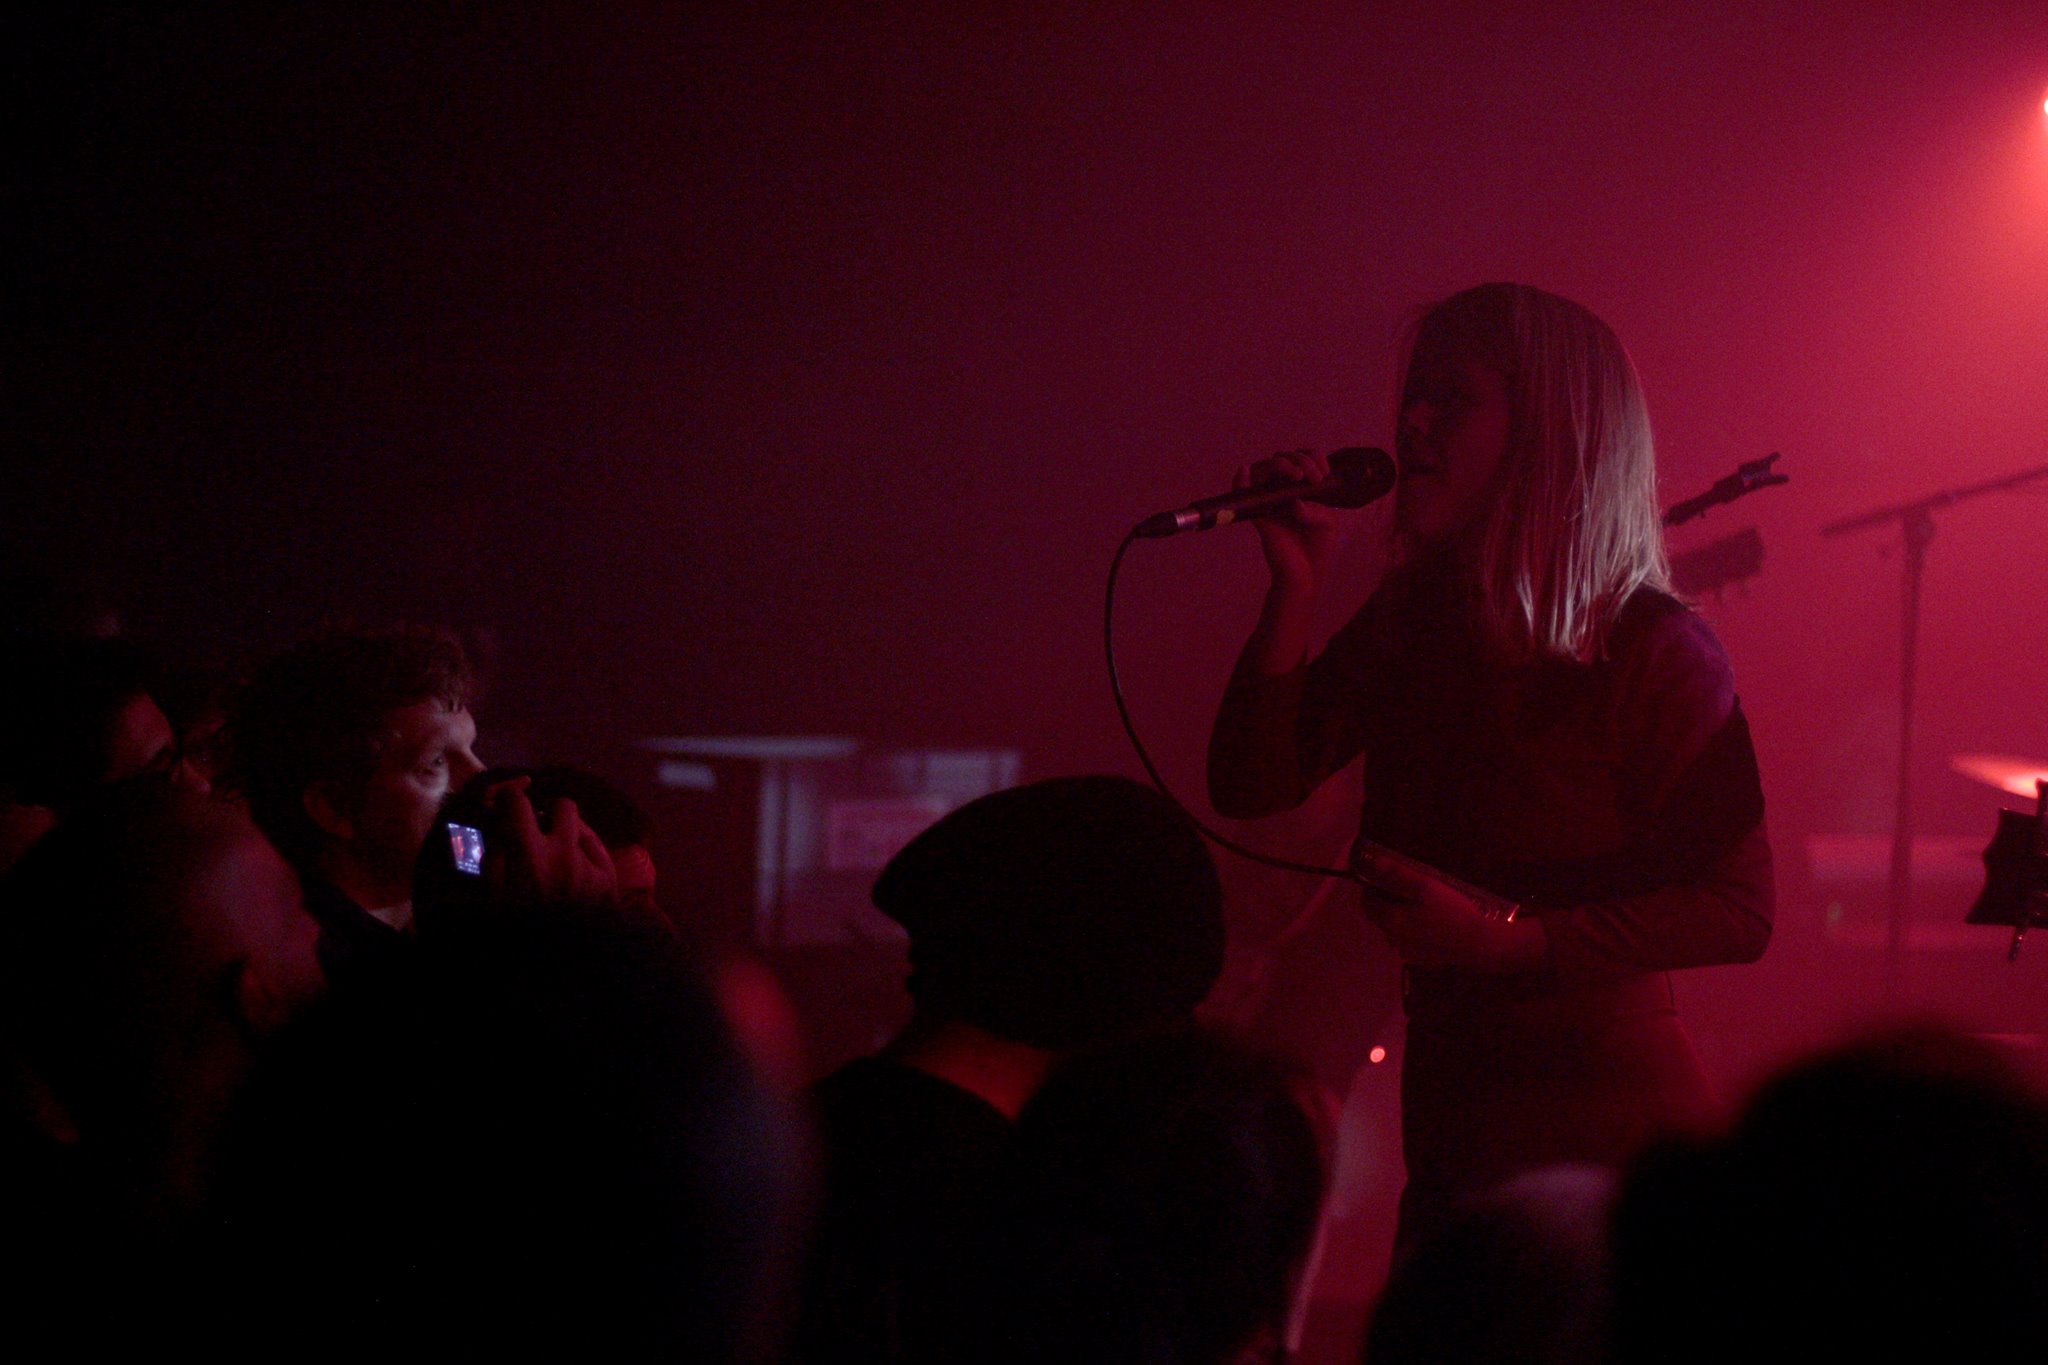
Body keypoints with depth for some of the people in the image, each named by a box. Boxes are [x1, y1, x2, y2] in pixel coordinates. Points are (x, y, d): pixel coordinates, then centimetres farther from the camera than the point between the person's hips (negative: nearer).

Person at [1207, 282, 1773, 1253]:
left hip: (1604, 1136, -6)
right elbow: (1251, 788, 3)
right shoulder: (1410, 621, 7)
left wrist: (1503, 941, -22)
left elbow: (1739, 910, -15)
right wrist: (1296, 590, -7)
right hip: (1449, 1128, 6)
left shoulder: (1653, 654, -12)